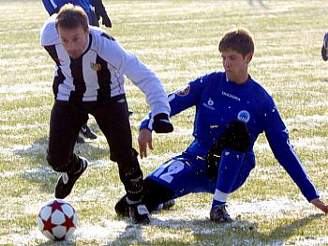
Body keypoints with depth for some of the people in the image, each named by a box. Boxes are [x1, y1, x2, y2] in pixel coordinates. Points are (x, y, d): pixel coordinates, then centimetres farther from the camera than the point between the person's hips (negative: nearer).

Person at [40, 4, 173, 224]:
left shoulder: (107, 47, -40)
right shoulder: (49, 38, -30)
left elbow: (145, 77, -41)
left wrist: (160, 113, -56)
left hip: (108, 97, -2)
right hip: (69, 97, 3)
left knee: (123, 152, -15)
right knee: (56, 159, -3)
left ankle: (136, 202, 12)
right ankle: (75, 167, 36)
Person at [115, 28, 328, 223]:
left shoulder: (262, 101, -4)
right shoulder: (210, 83, 0)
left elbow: (284, 149, -2)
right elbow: (173, 102, -5)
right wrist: (147, 126, -26)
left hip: (232, 172, -1)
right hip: (198, 161, 1)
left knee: (238, 129, -35)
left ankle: (219, 205, -27)